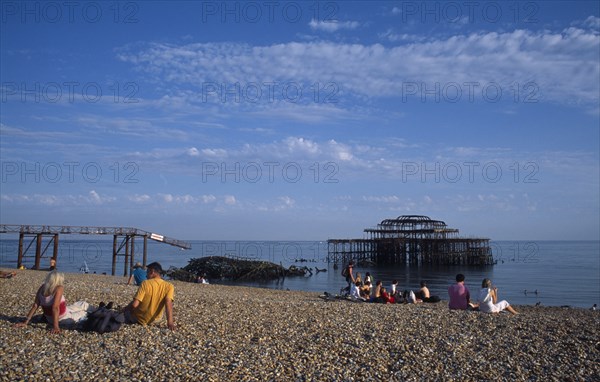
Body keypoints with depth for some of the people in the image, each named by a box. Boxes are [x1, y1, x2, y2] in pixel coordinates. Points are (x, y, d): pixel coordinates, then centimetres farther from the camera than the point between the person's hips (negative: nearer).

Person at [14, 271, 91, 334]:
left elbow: (35, 306, -11)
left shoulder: (42, 289, -8)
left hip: (50, 319, 7)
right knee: (84, 305, 14)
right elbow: (55, 308, -33)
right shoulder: (59, 288, -25)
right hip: (64, 319, -7)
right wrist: (55, 326, -38)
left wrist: (25, 322, -9)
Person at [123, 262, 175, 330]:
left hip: (138, 319, -2)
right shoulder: (169, 286, -13)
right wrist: (170, 322, -35)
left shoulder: (145, 283, -20)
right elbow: (168, 303, -28)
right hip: (153, 320, 2)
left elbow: (134, 304, -23)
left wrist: (125, 309, -3)